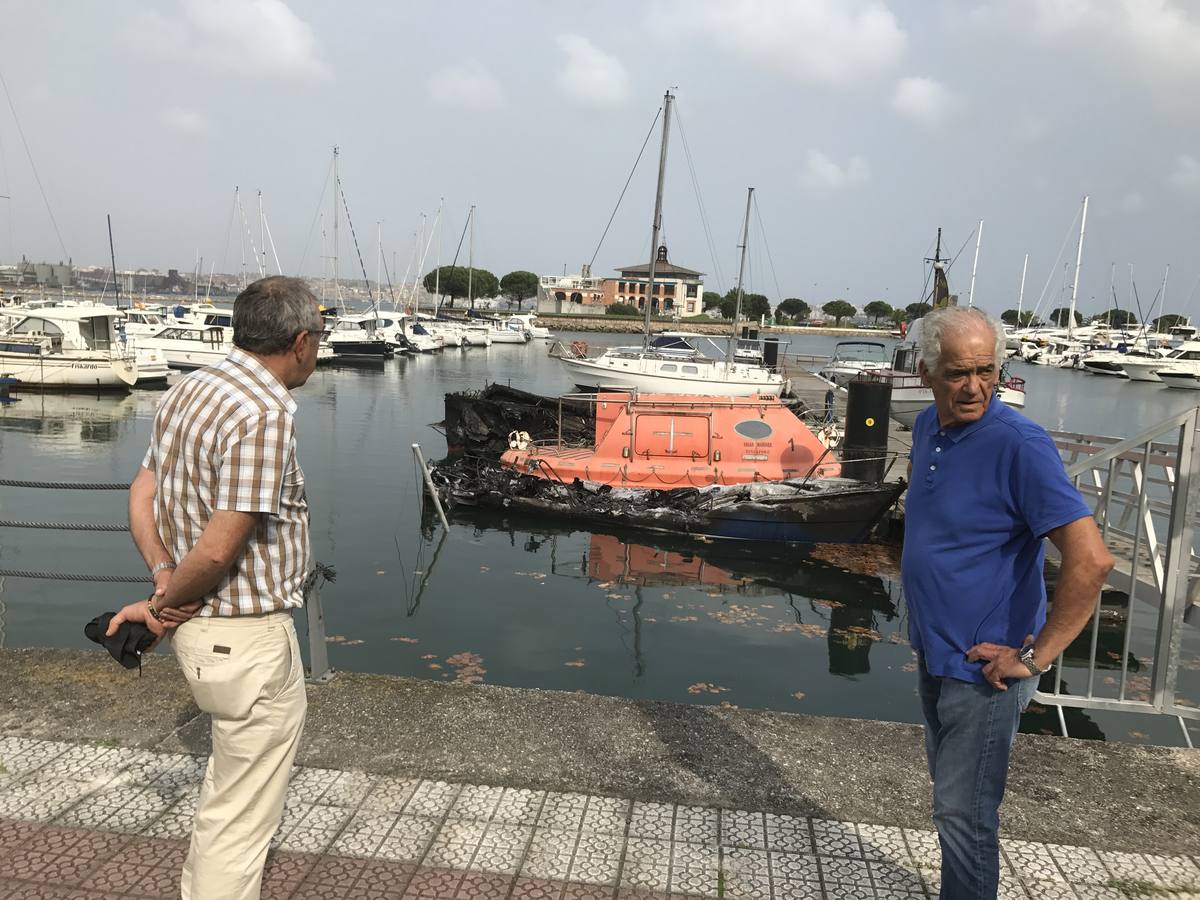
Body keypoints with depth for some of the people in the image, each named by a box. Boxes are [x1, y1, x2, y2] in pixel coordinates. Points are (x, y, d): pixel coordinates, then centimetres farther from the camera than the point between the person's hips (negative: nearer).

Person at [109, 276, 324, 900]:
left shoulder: (189, 390, 7)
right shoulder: (265, 414, -23)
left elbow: (141, 495, 9)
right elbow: (219, 548, -24)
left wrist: (163, 580, -2)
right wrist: (162, 604, -7)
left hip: (198, 627, 10)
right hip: (247, 638, -10)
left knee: (229, 783, 30)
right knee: (243, 813, 7)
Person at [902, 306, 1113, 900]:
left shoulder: (1019, 444, -23)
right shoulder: (928, 428, 2)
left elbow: (1092, 560, -27)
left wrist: (1036, 657, -21)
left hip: (982, 667, -8)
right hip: (933, 654, 8)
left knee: (963, 813, 5)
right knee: (951, 798, 23)